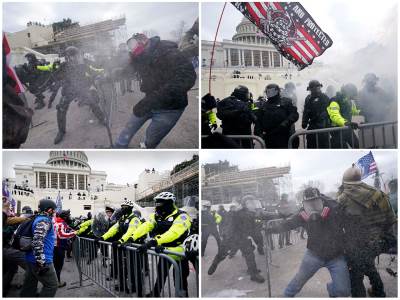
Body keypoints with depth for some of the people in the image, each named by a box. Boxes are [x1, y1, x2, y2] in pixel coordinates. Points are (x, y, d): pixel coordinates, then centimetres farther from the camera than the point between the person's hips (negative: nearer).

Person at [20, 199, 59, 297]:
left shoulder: (38, 219, 16)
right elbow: (37, 242, -26)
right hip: (41, 261, -10)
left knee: (29, 286, 14)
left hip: (32, 259, 10)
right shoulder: (44, 221, -15)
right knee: (52, 285, -3)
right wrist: (41, 262, -26)